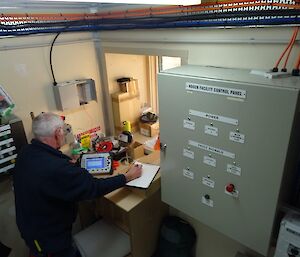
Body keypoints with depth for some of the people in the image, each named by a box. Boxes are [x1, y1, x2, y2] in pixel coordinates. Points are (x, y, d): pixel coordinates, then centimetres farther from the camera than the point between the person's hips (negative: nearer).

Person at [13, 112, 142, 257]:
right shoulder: (56, 169, -38)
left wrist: (68, 164, 23)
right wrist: (127, 177, -19)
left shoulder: (25, 152, -9)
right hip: (48, 238, -8)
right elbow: (93, 187, -31)